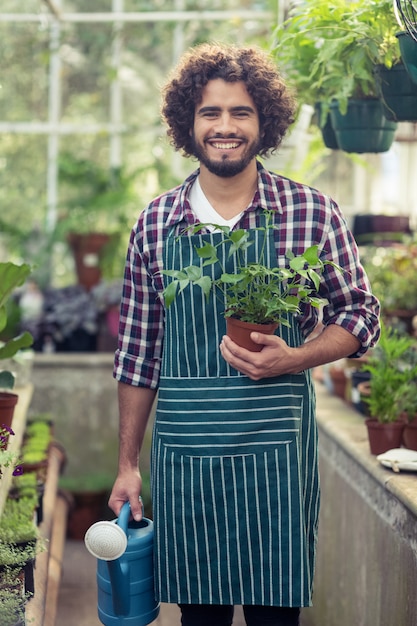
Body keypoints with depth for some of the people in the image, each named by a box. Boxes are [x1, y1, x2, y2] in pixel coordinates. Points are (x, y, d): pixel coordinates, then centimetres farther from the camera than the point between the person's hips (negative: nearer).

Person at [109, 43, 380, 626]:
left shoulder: (313, 212, -2)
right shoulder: (155, 223, 4)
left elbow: (361, 315, 4)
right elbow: (138, 353, 8)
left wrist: (291, 358, -15)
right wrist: (127, 465, 9)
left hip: (276, 446, -2)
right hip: (182, 447, 2)